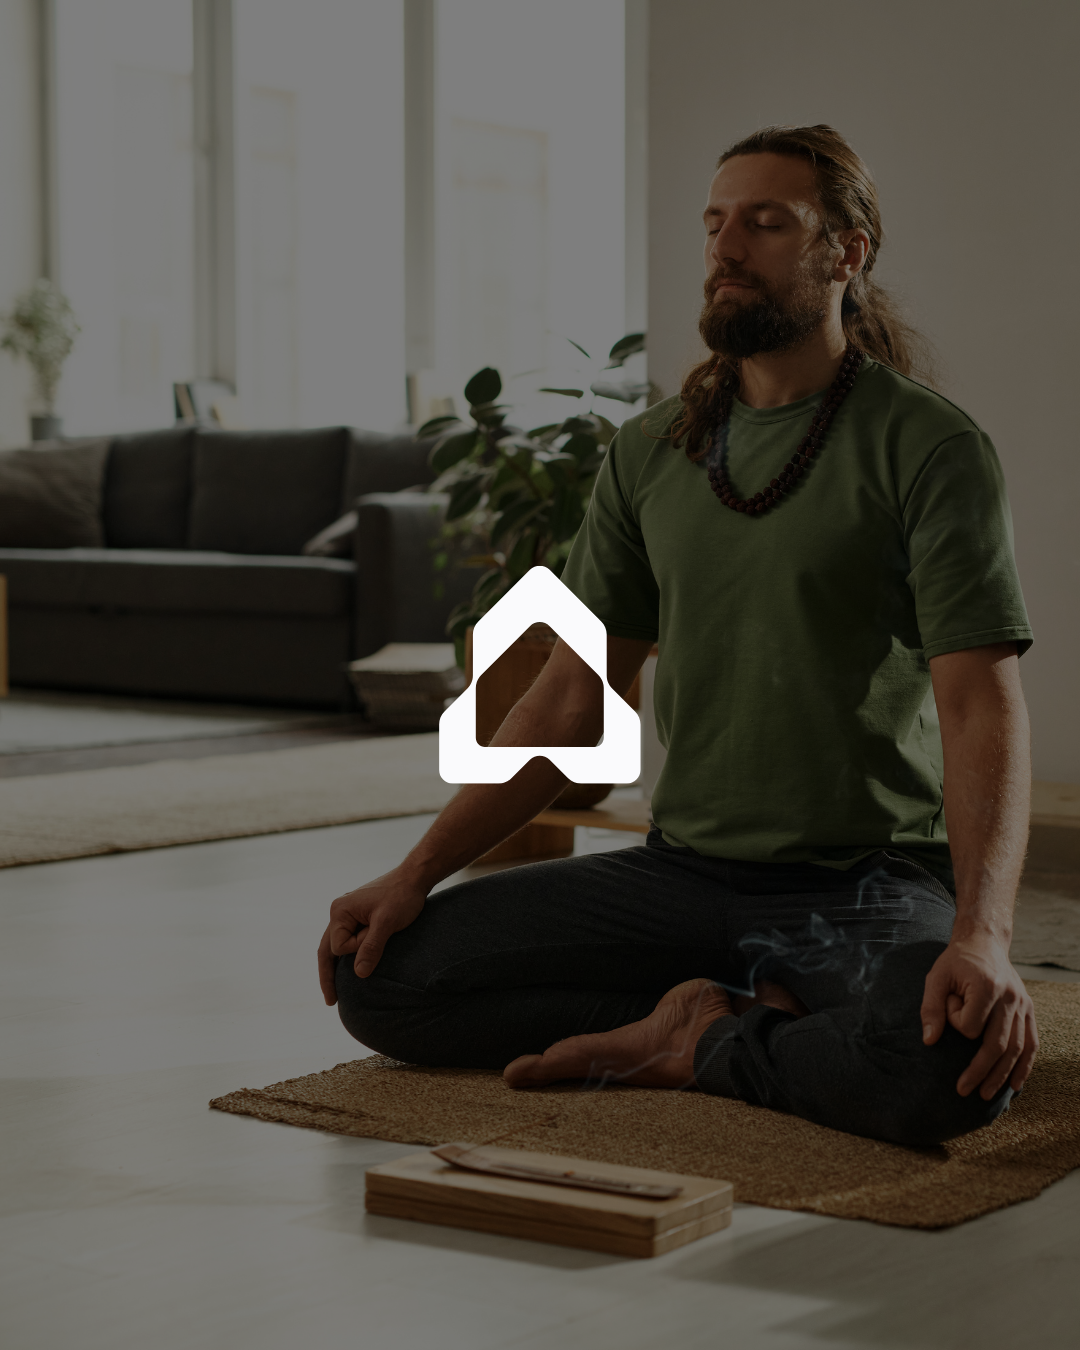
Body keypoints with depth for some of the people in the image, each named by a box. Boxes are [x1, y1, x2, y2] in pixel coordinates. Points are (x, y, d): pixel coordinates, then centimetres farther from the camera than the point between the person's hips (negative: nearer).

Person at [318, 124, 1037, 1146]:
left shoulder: (928, 448, -8)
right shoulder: (646, 455, 9)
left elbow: (981, 705, -17)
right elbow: (570, 700, 11)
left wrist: (982, 935, -34)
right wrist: (415, 873, 0)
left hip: (873, 885, -5)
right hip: (685, 870, 5)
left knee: (956, 1061, -38)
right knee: (377, 976, -10)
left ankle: (691, 1043, -9)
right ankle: (757, 1020, -7)